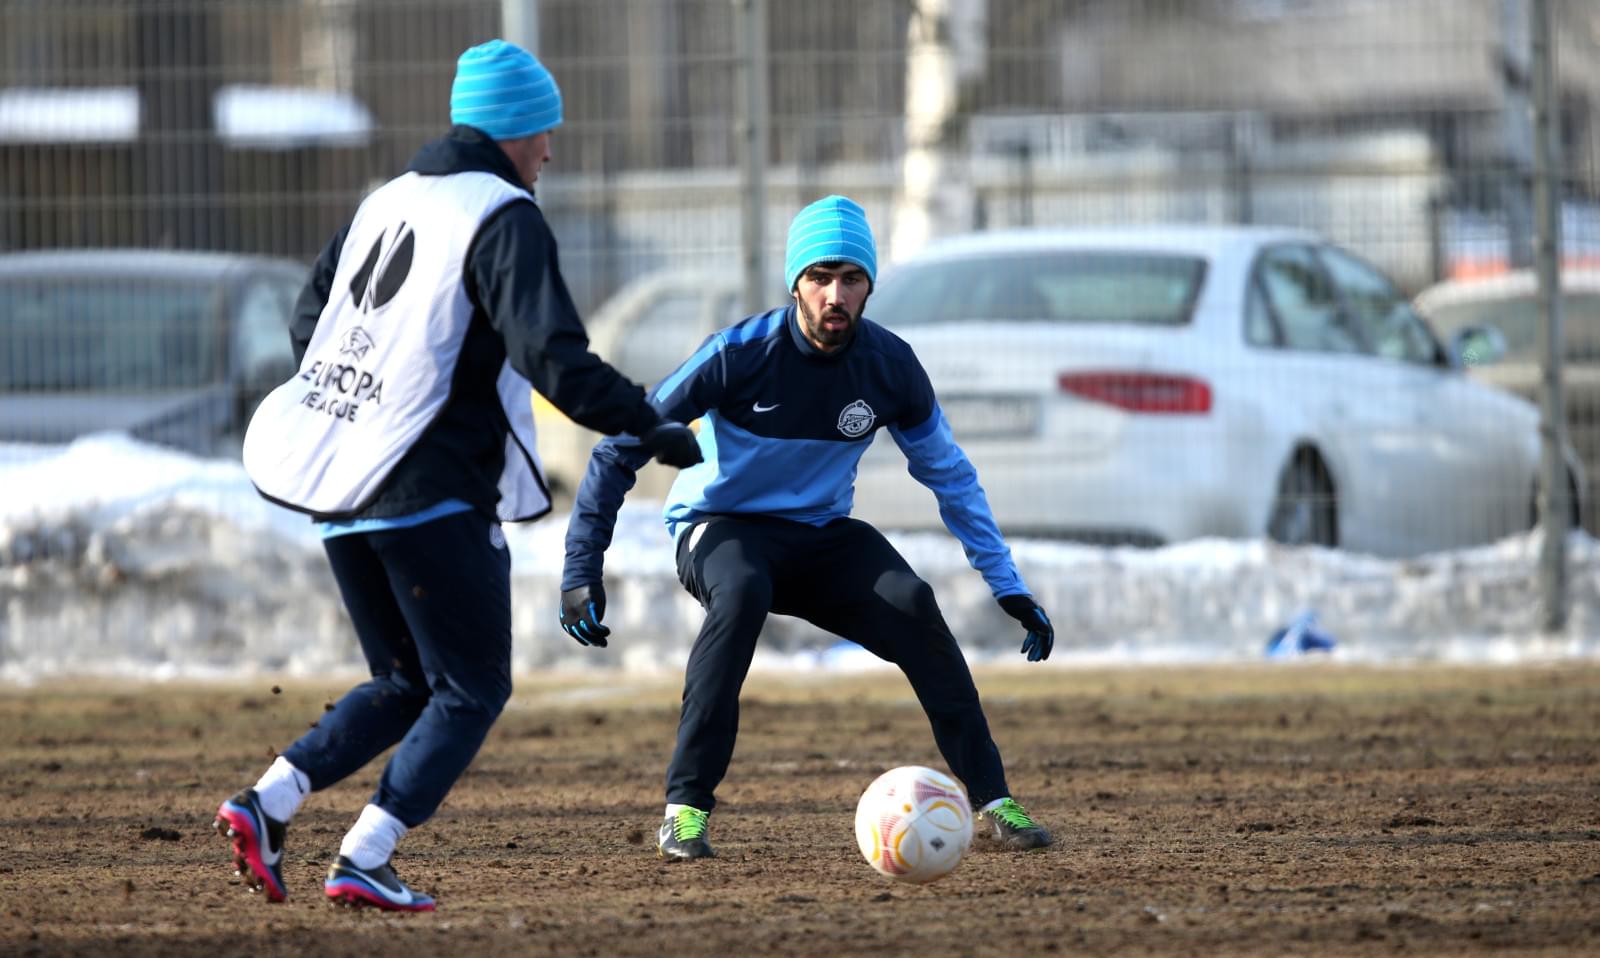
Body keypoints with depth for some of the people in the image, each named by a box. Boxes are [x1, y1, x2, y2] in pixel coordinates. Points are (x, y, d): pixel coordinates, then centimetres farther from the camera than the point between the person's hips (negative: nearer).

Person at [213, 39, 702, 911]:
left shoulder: (387, 201, 14)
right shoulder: (503, 218, -9)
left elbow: (308, 320, 21)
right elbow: (551, 354, -21)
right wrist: (647, 426, -15)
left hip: (333, 480, 8)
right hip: (429, 495, -8)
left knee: (406, 683, 19)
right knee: (475, 691, 3)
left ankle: (266, 804, 3)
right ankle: (363, 863, -9)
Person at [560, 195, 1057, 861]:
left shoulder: (890, 366, -10)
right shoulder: (740, 355, -21)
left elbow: (948, 474, 5)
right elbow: (622, 447, -16)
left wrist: (1007, 584, 1)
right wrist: (582, 569, -22)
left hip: (822, 538, 3)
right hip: (718, 528, -3)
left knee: (911, 603, -24)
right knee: (742, 592, -37)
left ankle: (992, 799, -13)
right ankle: (685, 809, -32)